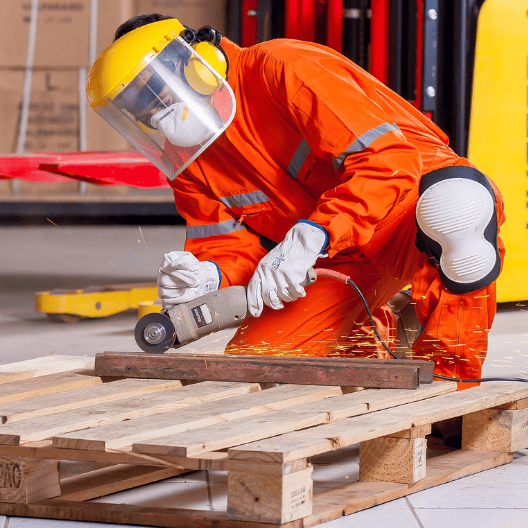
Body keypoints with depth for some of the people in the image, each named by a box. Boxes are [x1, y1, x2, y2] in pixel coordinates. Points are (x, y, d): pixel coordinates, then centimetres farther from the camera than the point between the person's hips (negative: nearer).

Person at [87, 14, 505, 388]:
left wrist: (312, 236, -37)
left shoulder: (283, 69, -21)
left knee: (458, 201, -42)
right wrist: (209, 277, -23)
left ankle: (452, 373, -23)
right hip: (336, 263, 6)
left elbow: (391, 158, -29)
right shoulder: (187, 166, 2)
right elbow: (232, 247, 1)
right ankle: (365, 339, 17)